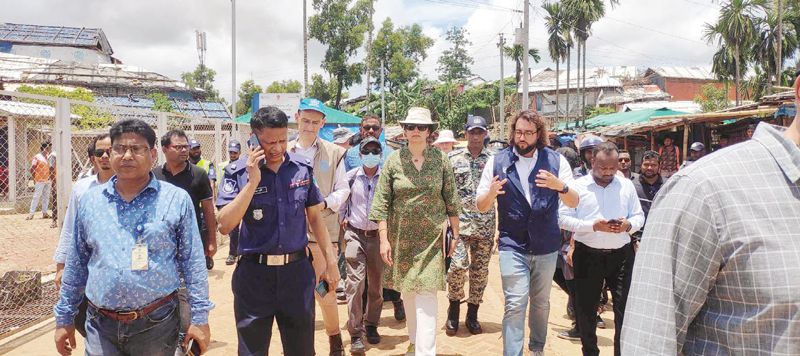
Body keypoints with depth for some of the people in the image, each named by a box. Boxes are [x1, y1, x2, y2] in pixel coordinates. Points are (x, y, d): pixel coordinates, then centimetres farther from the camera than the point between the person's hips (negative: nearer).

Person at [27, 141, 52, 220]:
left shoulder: (48, 157, 11)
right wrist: (35, 178, -11)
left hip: (47, 180, 7)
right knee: (36, 197, -5)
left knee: (46, 197, 9)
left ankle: (44, 213, 16)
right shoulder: (37, 157, -8)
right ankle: (31, 213, 1)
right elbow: (32, 169, -8)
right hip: (39, 181, -7)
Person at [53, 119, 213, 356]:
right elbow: (76, 264, 14)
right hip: (101, 327, 2)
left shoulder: (177, 200, -3)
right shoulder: (90, 201, 7)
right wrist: (64, 318, 15)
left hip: (157, 326, -2)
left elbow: (192, 263, -2)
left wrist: (199, 318, -5)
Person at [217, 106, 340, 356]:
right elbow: (224, 225, -16)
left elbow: (315, 217, 10)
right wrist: (253, 182, -20)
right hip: (254, 275, -1)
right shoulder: (238, 172, -6)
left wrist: (330, 262, 10)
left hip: (297, 271, 2)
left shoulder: (303, 167, 1)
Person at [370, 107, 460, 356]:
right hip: (401, 237, 2)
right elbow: (381, 203, -1)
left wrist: (455, 234, 5)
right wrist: (384, 239, -7)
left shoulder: (441, 160, 0)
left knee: (426, 295, -8)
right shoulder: (393, 160, 0)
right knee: (408, 292, 12)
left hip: (432, 237, -1)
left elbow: (451, 200, 6)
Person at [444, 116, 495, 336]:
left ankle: (472, 315, 20)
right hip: (460, 221, -1)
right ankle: (453, 311, 10)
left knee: (480, 269, 7)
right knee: (457, 264, -12)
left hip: (486, 224, 2)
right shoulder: (454, 159, 5)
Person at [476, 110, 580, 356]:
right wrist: (490, 193, -22)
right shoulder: (497, 162, 1)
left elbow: (574, 203, -2)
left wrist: (561, 186, -23)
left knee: (541, 302, 16)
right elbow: (481, 206, 2)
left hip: (546, 245, 2)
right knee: (515, 304, -9)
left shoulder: (556, 161, 1)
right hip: (512, 244, -2)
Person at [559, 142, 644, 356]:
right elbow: (563, 218, -5)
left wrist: (628, 225, -11)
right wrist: (593, 226, -17)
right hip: (587, 255, -1)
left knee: (625, 308, -2)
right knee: (586, 309, 9)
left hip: (621, 255, 1)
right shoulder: (578, 186, 1)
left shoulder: (626, 185, 10)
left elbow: (639, 217, 12)